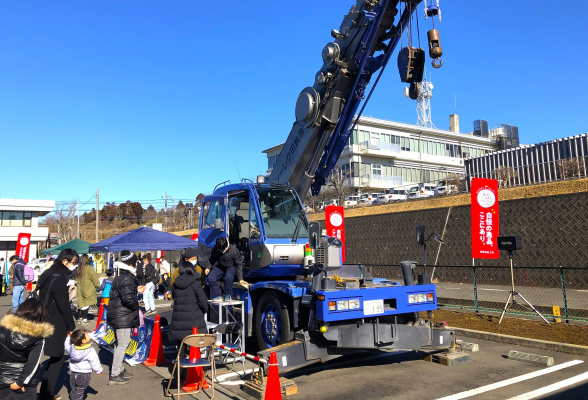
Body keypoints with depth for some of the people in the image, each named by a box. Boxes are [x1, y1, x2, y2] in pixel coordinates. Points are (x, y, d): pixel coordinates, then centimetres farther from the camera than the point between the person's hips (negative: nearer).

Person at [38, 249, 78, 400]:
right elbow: (64, 306, -18)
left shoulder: (47, 274, 9)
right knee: (57, 358, 4)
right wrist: (71, 327, -7)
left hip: (45, 323, 9)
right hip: (55, 325, -9)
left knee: (55, 357, 18)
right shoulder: (59, 279, -21)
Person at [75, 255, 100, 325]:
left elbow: (77, 280, 15)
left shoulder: (78, 269, 9)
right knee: (86, 304, -4)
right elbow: (94, 278, -8)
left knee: (81, 303, 13)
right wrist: (97, 285, 5)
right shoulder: (89, 268, -12)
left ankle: (80, 318, 20)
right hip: (88, 290, -7)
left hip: (80, 289, 7)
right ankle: (84, 319, -4)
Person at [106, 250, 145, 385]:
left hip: (117, 316, 11)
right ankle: (114, 375, 0)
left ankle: (119, 370, 30)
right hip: (123, 317, -10)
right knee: (123, 344, -4)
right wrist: (136, 305, -10)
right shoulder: (127, 279, -20)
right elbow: (128, 298, -26)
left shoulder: (119, 277, 13)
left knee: (120, 343, 19)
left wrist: (136, 290, 19)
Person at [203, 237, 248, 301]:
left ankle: (228, 295, -14)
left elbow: (238, 265, -13)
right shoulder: (215, 249, -15)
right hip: (220, 267, 4)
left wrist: (240, 279, -15)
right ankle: (218, 296, -6)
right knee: (210, 278, -22)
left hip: (231, 267, -4)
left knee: (228, 276, -38)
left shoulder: (234, 250, -23)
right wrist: (208, 267, -10)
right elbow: (212, 259, 8)